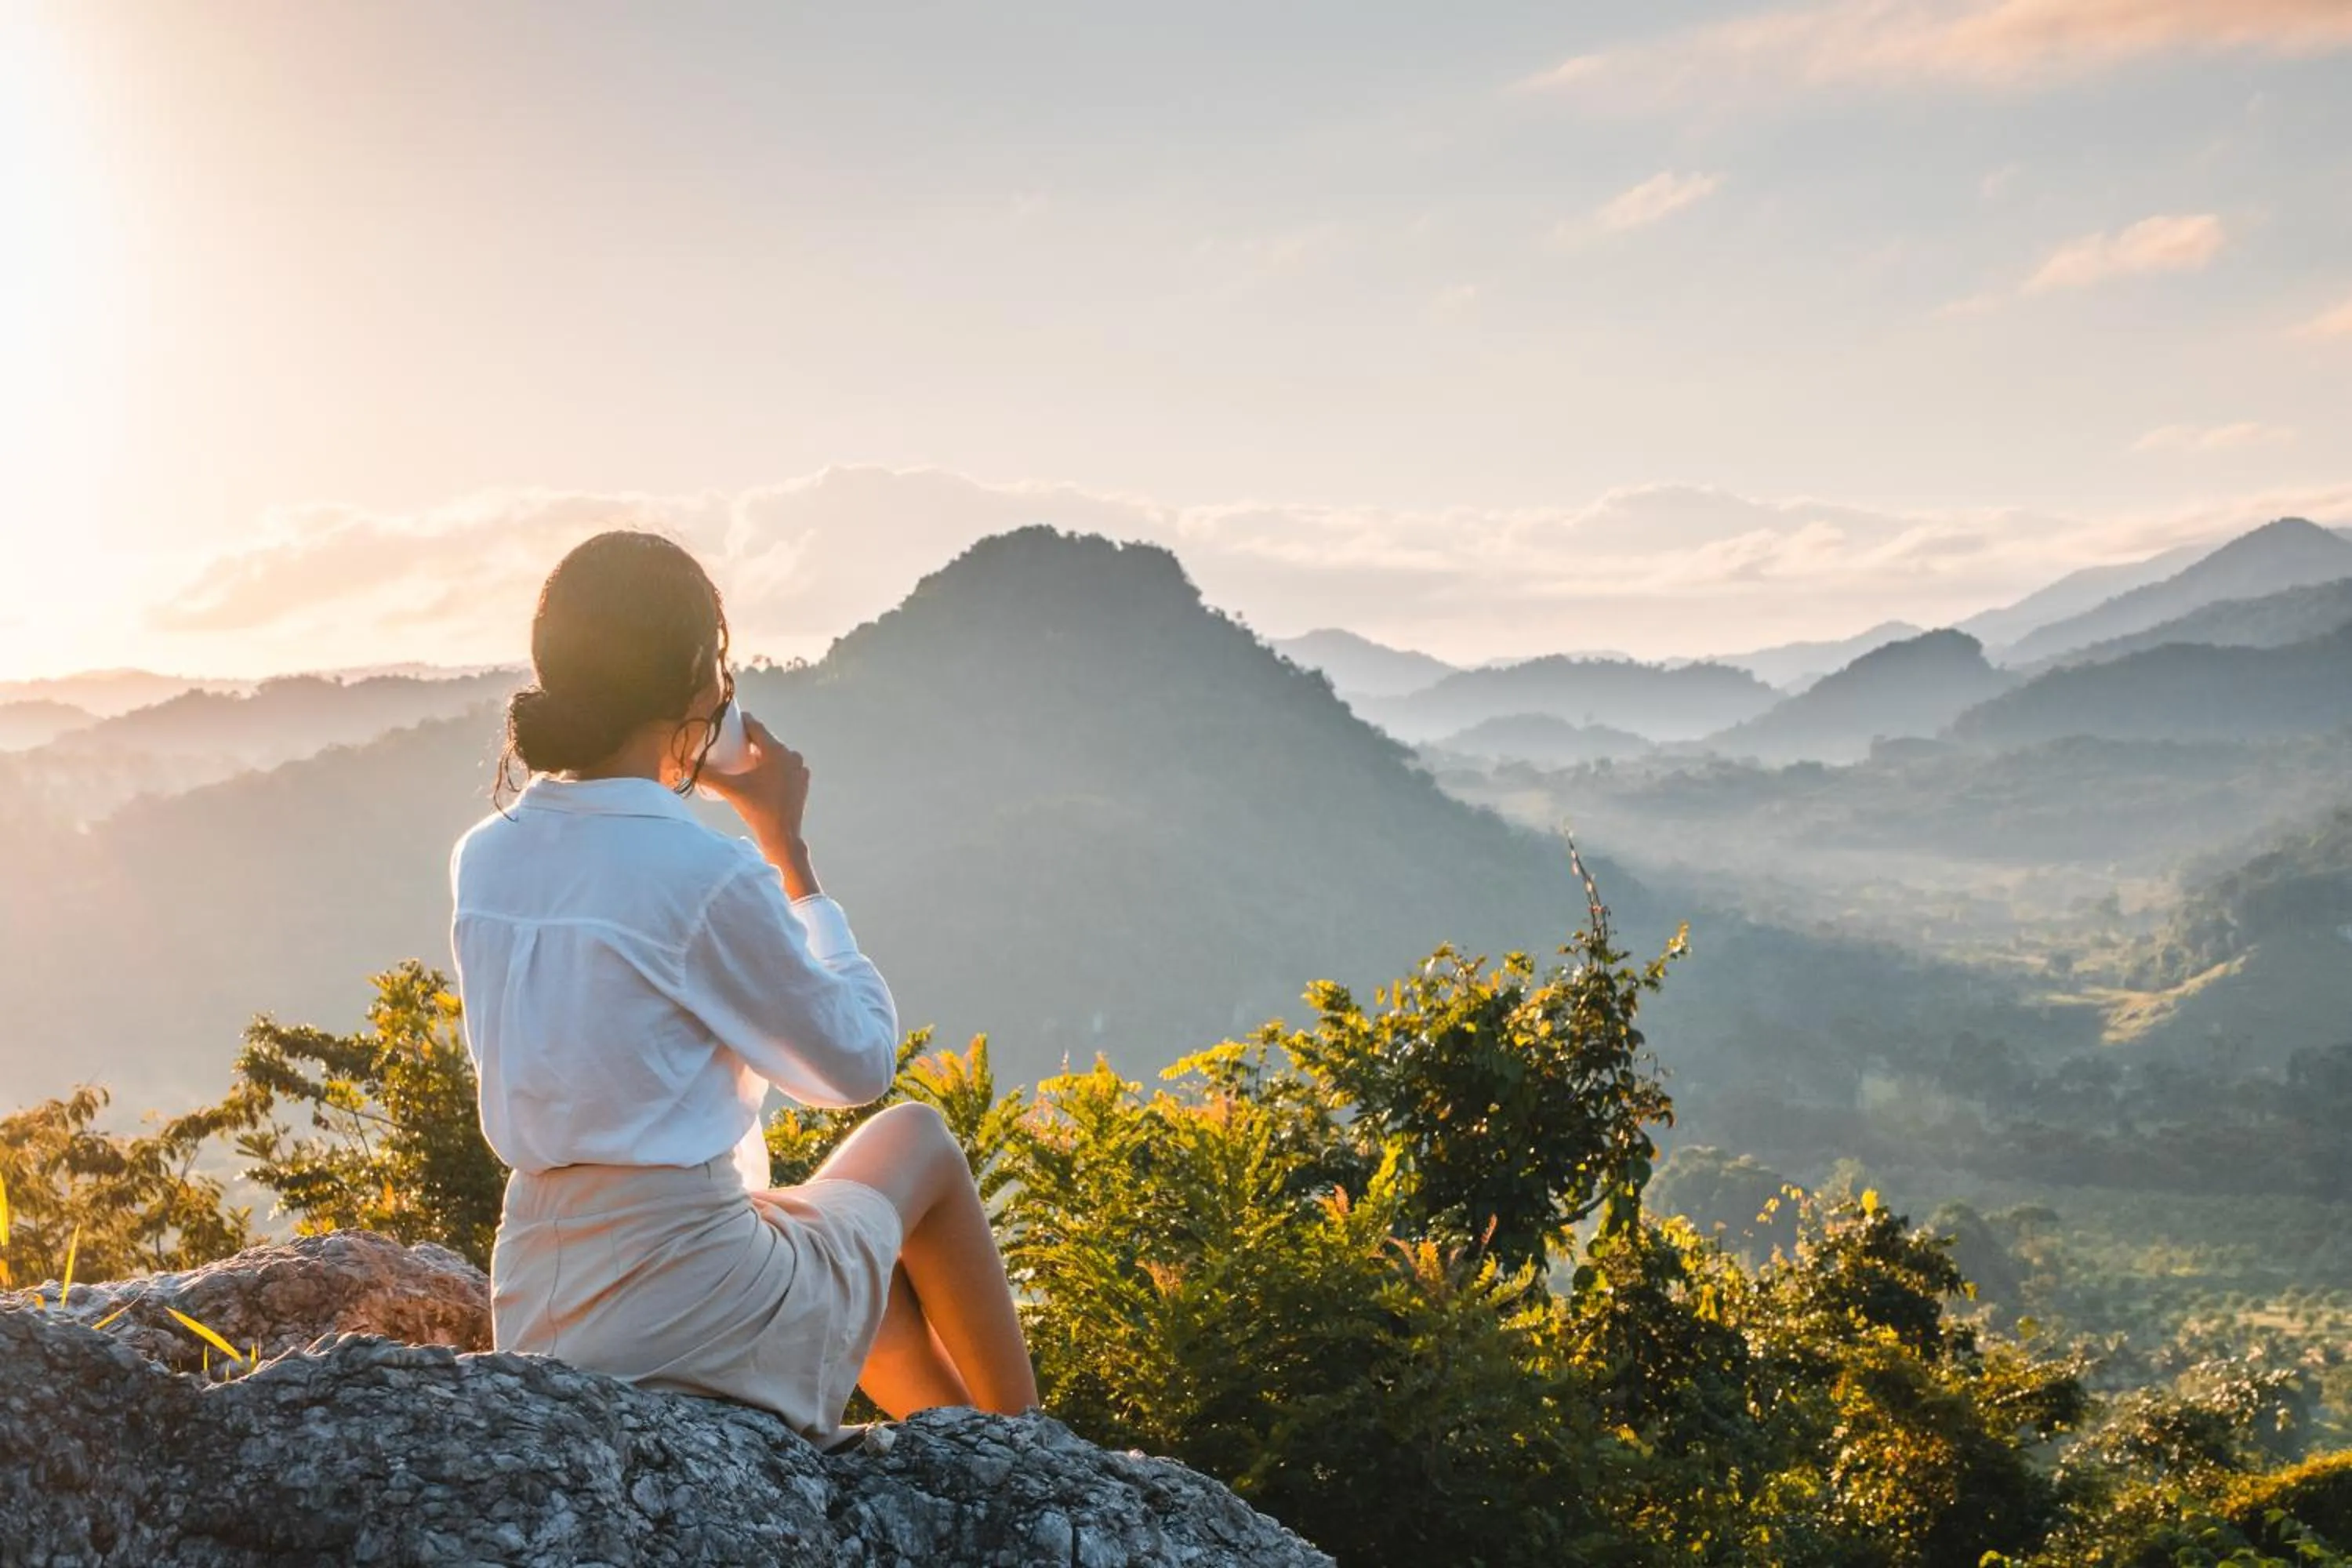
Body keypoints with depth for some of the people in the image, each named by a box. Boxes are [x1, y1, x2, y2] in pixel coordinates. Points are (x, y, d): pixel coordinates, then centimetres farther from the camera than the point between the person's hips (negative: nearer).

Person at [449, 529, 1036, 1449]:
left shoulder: (483, 861, 0)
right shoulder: (709, 876, -20)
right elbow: (860, 1063, -6)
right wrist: (788, 844, -2)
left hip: (533, 1314, 7)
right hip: (697, 1315, -7)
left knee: (857, 1234, 33)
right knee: (919, 1142, 22)